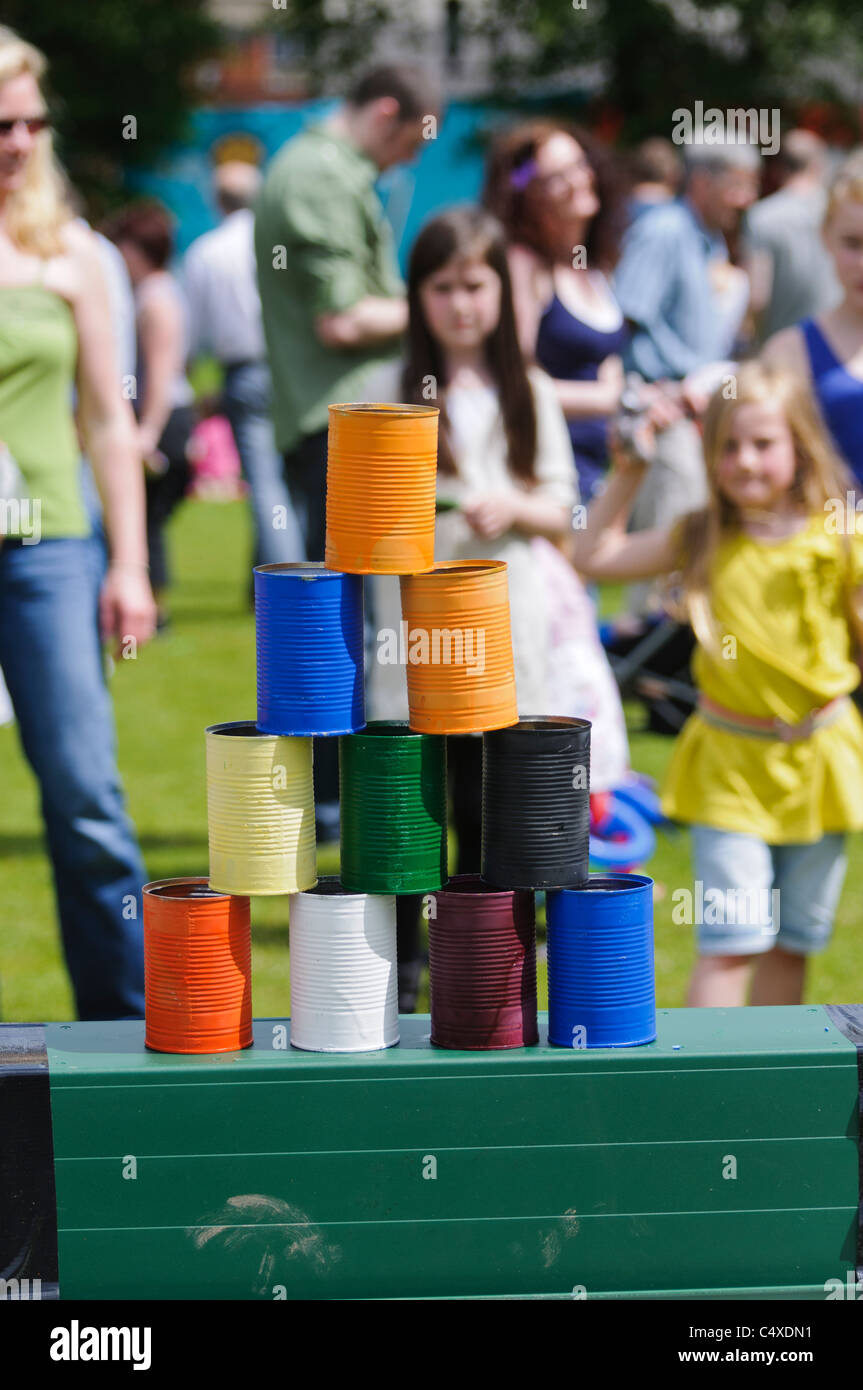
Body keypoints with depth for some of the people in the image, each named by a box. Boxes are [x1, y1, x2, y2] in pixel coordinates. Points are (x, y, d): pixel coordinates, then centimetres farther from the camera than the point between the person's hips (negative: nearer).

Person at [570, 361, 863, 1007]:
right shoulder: (701, 540, 0)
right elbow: (593, 554, 6)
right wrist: (630, 471, 0)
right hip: (729, 762, 0)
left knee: (791, 942, 11)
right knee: (729, 941, -9)